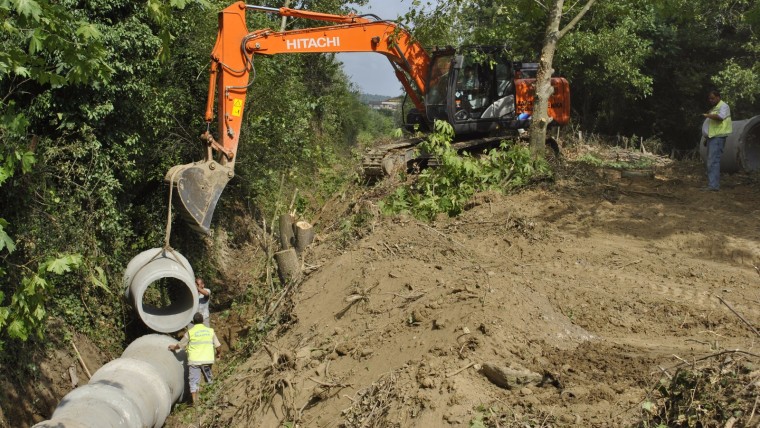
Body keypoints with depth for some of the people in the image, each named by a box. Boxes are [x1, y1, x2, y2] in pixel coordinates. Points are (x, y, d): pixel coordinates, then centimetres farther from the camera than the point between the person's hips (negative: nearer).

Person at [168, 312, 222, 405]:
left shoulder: (190, 332, -2)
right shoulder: (210, 331, 4)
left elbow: (180, 345, 8)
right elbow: (218, 346, 5)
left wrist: (173, 347, 30)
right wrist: (219, 353, 26)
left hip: (194, 360, -2)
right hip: (208, 359, 2)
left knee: (194, 381, 2)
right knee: (209, 380, 19)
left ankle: (195, 401, -1)